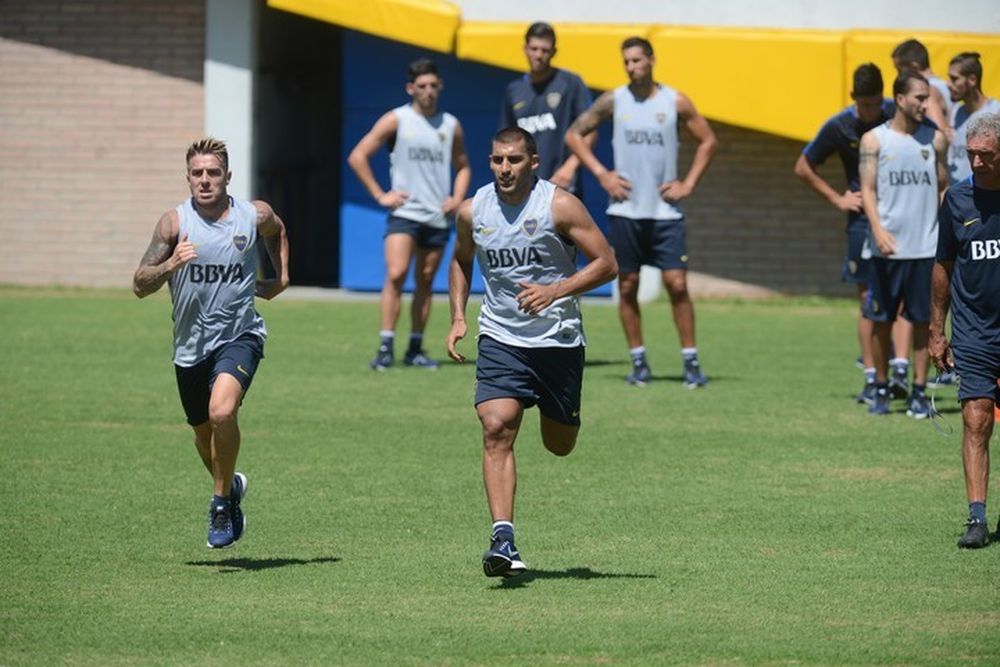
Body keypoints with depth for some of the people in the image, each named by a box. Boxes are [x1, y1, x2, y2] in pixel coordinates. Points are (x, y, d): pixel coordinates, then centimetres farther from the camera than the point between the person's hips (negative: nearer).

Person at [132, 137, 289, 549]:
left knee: (222, 411, -28)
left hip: (239, 336, -2)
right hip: (190, 344, 2)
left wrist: (280, 277, 16)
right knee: (204, 434, 16)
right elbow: (140, 286, -12)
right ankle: (230, 487, 47)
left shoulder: (255, 216, -2)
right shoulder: (175, 222, -7)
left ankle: (221, 500, -9)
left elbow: (276, 231, 25)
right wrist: (171, 264, -28)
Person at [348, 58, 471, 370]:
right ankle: (385, 347, -17)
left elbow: (463, 166, 25)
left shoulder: (451, 126, 11)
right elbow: (357, 157, -3)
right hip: (404, 213, -4)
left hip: (438, 217, 4)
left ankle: (415, 349, 15)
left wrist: (457, 198, 7)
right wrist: (380, 195, -7)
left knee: (425, 281, 7)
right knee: (396, 274, -18)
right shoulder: (396, 120, -1)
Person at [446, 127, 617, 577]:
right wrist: (458, 317, 9)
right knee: (496, 429, -19)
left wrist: (556, 291, -23)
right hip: (500, 340, 1)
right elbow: (461, 260, 22)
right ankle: (503, 540, -23)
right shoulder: (472, 211, 1)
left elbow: (606, 264, -9)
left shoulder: (559, 206, -10)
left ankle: (557, 414, 51)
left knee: (560, 445, 11)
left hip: (559, 340, -1)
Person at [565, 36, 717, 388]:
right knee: (628, 286, 3)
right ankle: (638, 361, 12)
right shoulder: (613, 101, 2)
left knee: (677, 284, -7)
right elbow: (574, 134, 9)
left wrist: (688, 184, 2)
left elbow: (708, 141, 11)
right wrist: (601, 173, 0)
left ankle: (691, 361, -1)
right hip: (625, 210, 1)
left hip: (665, 211, -1)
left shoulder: (675, 102, 1)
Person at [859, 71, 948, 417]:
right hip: (888, 246, -1)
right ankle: (881, 388, 16)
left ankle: (919, 392, 7)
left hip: (927, 245, 1)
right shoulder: (874, 139, 2)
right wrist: (878, 229, -18)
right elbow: (868, 189, -3)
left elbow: (943, 188, 12)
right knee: (881, 320, 4)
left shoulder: (934, 139, 7)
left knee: (923, 320, 2)